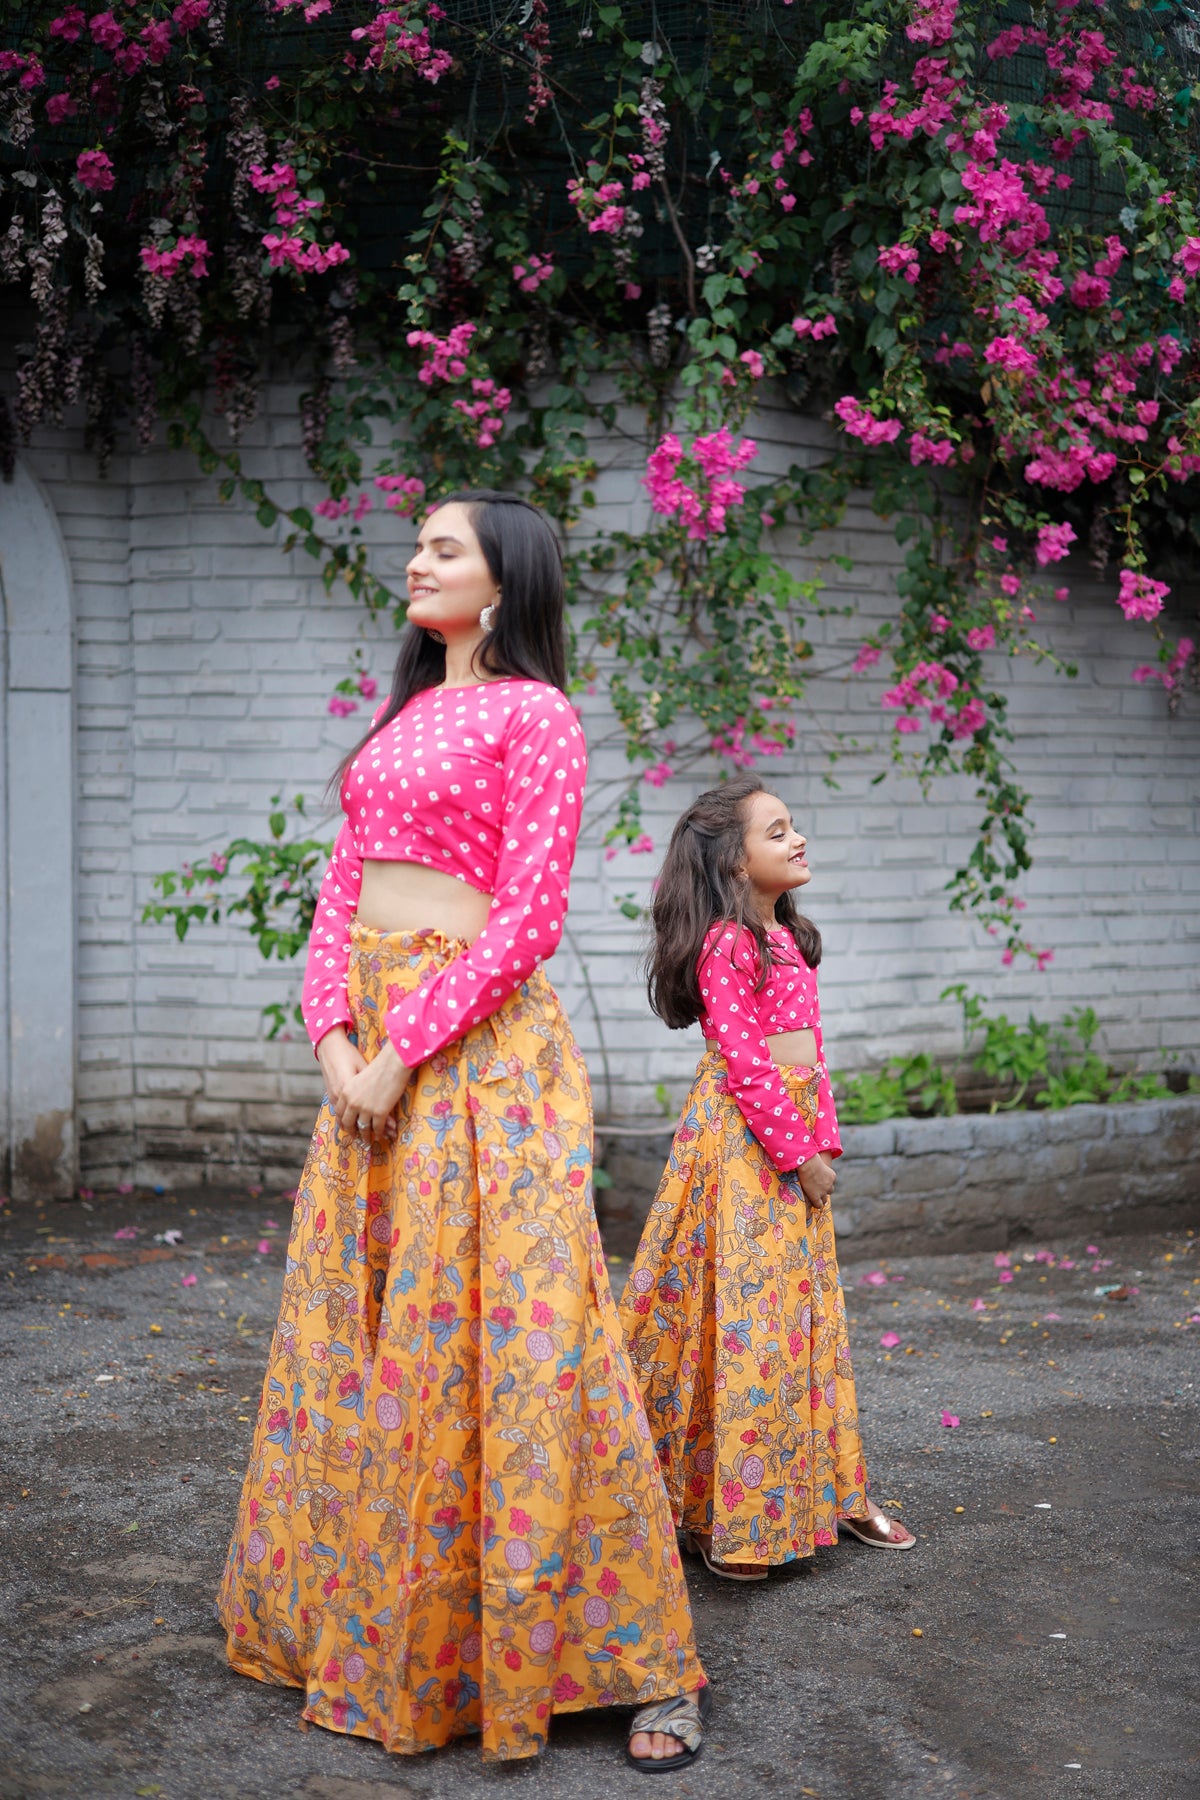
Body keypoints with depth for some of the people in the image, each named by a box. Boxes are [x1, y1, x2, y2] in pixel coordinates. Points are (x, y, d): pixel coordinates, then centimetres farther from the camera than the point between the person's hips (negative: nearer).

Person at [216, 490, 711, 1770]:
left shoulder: (530, 712, -5)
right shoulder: (404, 714, 18)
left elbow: (528, 918, -12)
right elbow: (343, 883, 14)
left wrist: (405, 1050, -15)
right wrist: (335, 1034, -2)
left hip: (477, 1039, -8)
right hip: (369, 1043, 8)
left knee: (500, 1329, -9)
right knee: (354, 1325, 12)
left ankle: (646, 1660, 1)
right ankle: (362, 1613, 29)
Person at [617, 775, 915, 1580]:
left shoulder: (787, 940, 14)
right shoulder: (727, 945, -14)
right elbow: (744, 1059, -18)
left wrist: (826, 1141, 9)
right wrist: (797, 1151, -15)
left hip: (795, 1135, 9)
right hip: (743, 1141, -9)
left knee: (809, 1311, 13)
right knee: (750, 1313, -6)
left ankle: (829, 1491, 23)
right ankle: (729, 1518, 1)